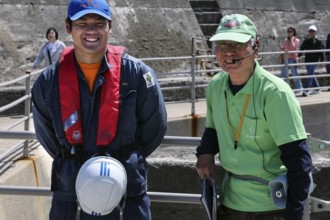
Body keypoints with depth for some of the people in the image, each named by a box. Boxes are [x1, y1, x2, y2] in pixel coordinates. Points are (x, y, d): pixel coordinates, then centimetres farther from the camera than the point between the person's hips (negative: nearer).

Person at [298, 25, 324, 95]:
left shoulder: (318, 42, -2)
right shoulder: (306, 41, 8)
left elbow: (321, 52, -1)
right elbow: (301, 50, 9)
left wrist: (322, 61, -3)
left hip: (314, 60, -5)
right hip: (307, 60, 5)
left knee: (310, 75, -13)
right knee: (311, 75, 11)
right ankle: (317, 88, 24)